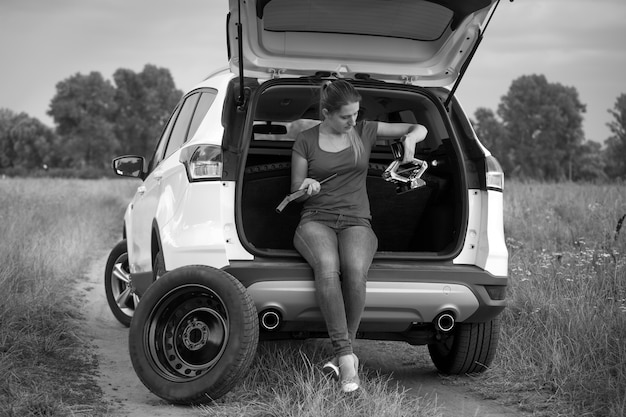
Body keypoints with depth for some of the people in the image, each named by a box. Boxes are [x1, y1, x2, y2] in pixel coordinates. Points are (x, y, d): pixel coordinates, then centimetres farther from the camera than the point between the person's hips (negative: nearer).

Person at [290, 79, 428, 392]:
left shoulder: (364, 132, 12)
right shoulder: (306, 141, 8)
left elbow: (420, 129, 19)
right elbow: (295, 191, 14)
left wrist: (410, 138, -5)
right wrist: (307, 188, -10)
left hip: (356, 222, 1)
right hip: (316, 220, -1)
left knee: (355, 270, -36)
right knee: (327, 267, -38)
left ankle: (343, 352, -23)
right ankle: (346, 357, -37)